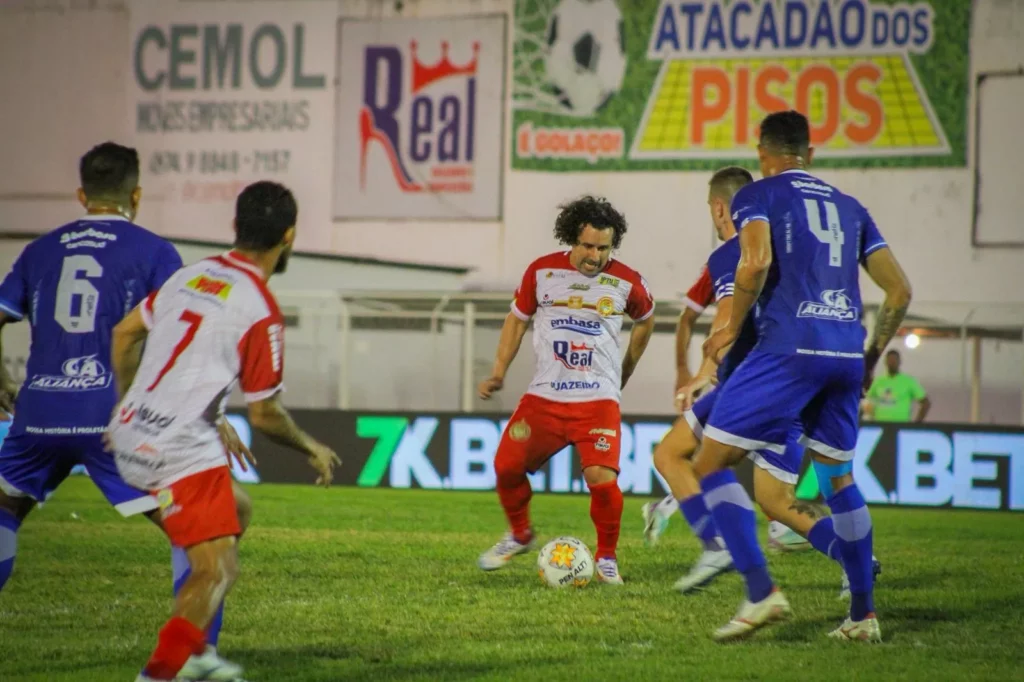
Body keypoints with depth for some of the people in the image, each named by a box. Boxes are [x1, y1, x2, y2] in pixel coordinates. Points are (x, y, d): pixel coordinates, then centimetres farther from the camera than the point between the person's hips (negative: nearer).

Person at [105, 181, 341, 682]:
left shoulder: (190, 276, 8)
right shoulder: (261, 313, -14)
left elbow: (124, 333, 20)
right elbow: (264, 415, -9)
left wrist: (126, 402, 34)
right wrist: (313, 450, 9)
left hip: (131, 434, 8)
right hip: (182, 449, -8)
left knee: (234, 514, 26)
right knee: (218, 571, -8)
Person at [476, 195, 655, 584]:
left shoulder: (626, 282, -3)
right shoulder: (542, 272, -1)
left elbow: (645, 320, 18)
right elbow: (517, 319, 13)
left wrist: (623, 374, 22)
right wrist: (498, 373, 7)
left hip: (598, 399, -2)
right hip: (544, 395, 2)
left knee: (602, 478, -20)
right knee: (507, 465, -3)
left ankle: (606, 556, 3)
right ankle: (520, 534, 27)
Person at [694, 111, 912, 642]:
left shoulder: (757, 196, 5)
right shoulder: (849, 207, 21)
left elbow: (756, 261, -14)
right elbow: (899, 290, 17)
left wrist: (731, 328, -1)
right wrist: (870, 358, 26)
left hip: (789, 349, -6)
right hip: (846, 353, 6)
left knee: (710, 464, 0)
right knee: (839, 479, 20)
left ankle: (761, 591, -14)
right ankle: (863, 614, 19)